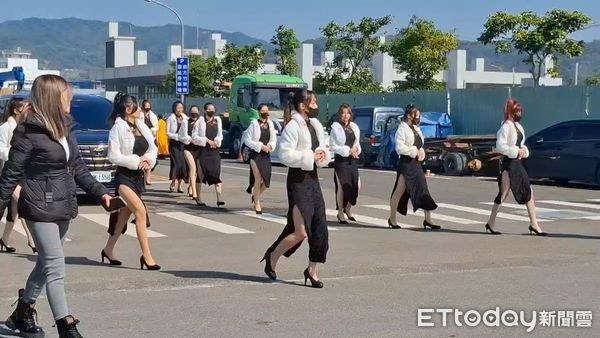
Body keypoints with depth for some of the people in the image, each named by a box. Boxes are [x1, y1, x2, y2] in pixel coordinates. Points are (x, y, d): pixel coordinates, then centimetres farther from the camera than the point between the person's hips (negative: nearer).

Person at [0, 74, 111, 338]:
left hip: (64, 206, 8)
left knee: (46, 263, 17)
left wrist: (99, 192, 6)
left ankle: (22, 314, 34)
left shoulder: (64, 126, 8)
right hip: (40, 207, -8)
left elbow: (77, 166, 14)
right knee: (55, 266, -7)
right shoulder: (29, 131, -15)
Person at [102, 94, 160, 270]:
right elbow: (113, 156, -14)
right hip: (124, 177, -7)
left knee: (124, 215, 14)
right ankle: (146, 256, -14)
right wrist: (136, 161, -17)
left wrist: (148, 159, -11)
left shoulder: (141, 126, 8)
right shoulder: (118, 128, -11)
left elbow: (153, 147, 10)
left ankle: (108, 249, 31)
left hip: (139, 176, 7)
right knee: (140, 211, -18)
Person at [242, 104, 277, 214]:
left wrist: (270, 146, -8)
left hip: (266, 155, 5)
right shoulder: (254, 124, -7)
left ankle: (255, 196, 33)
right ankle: (257, 203, 6)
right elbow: (247, 140, -8)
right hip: (255, 155, -5)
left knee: (266, 181, 5)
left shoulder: (270, 124, 9)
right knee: (258, 180, -9)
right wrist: (260, 146, -15)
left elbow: (274, 140, 13)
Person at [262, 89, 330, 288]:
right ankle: (272, 257, 14)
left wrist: (323, 154, 1)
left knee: (320, 228, 4)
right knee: (301, 232, -8)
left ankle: (312, 270, 15)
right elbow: (285, 154, -20)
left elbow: (323, 148, 24)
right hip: (298, 179, -8)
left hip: (313, 177, 8)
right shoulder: (293, 126, -12)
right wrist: (309, 156, -19)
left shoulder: (315, 126, 13)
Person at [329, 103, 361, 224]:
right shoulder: (336, 127, -6)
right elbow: (333, 146, -9)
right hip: (341, 160, -6)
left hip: (353, 160, 6)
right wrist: (348, 151, -16)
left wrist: (356, 150, -4)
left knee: (356, 186, 2)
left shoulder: (354, 127, 12)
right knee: (342, 186, -4)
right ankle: (340, 213, 7)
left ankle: (347, 209, 22)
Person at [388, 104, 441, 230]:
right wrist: (414, 151, -17)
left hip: (416, 163, 8)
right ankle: (392, 219, 12)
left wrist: (421, 152, 3)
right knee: (400, 192, 0)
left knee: (424, 190, 4)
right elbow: (399, 148, -20)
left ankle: (428, 219, 7)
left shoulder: (416, 128, 14)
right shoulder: (402, 129, -11)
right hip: (406, 163, -8)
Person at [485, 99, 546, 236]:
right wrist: (516, 151, -19)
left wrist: (523, 150, 1)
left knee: (529, 193, 6)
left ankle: (534, 225, 11)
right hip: (508, 164, -9)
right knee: (503, 195, -1)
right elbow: (499, 146, -22)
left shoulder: (517, 126, 13)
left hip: (518, 163, 9)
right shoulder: (506, 127, -13)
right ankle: (490, 223, 10)